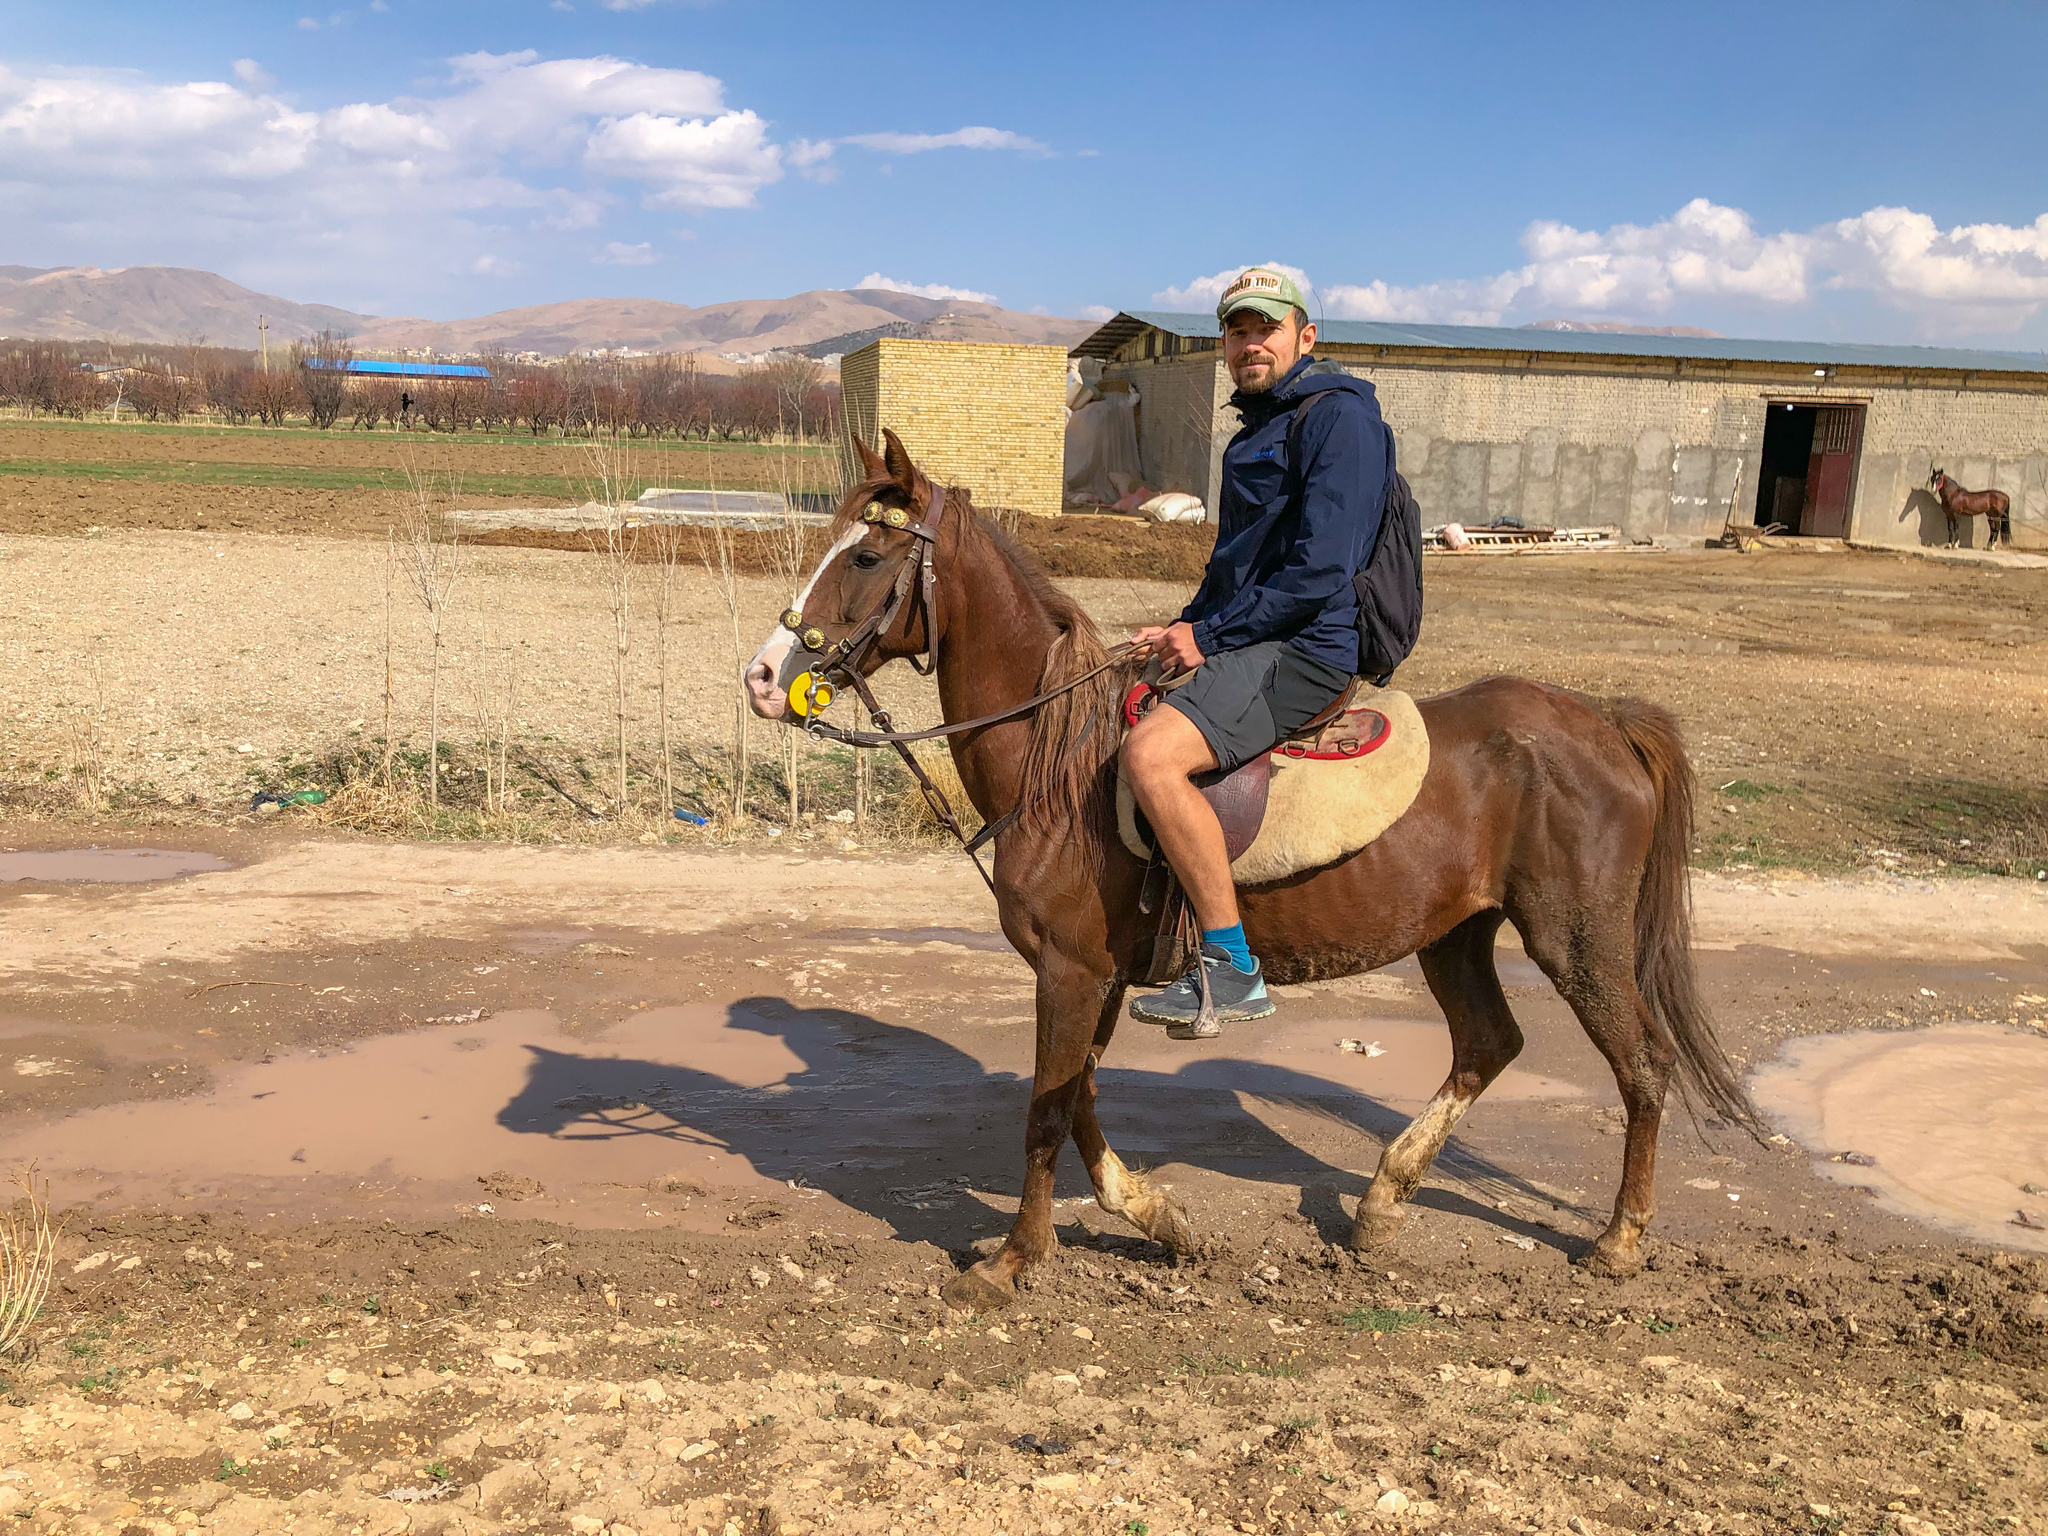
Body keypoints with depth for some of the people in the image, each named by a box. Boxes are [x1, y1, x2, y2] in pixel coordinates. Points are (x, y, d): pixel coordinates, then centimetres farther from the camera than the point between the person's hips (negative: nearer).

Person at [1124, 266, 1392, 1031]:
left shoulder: (1338, 416, -9)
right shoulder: (1256, 431, 22)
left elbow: (1320, 570, -20)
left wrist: (1210, 636, -15)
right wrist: (1184, 629, 8)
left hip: (1305, 650, -11)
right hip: (1247, 645, 11)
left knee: (1151, 754, -31)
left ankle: (1232, 969, -24)